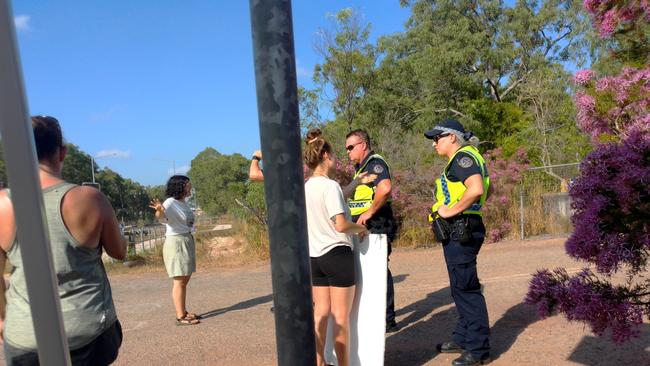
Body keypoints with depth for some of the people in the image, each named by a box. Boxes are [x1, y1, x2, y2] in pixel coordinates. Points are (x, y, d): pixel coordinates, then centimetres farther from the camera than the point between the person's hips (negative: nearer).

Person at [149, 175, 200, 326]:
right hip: (176, 243, -9)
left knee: (185, 280, 13)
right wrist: (159, 210, -57)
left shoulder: (184, 203, 9)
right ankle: (180, 316, -1)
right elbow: (161, 216, -35)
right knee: (179, 281, -6)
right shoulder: (170, 202, -16)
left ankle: (184, 312, 22)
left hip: (187, 241, 9)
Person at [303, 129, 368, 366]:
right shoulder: (330, 186, -17)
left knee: (321, 313, 15)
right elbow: (341, 225, -23)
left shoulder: (306, 187, 7)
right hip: (337, 254, -7)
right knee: (341, 317, 4)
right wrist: (360, 227, -5)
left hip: (314, 256, 8)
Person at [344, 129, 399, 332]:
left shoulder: (375, 162, -12)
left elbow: (385, 188, -30)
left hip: (375, 225, -10)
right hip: (364, 227, 10)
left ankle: (387, 320, 8)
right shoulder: (360, 167, 19)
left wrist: (369, 212, -23)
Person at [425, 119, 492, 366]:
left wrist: (452, 210, -21)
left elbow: (476, 189, -29)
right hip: (457, 232, 11)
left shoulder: (463, 157, -12)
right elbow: (487, 189, 29)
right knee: (460, 287, 17)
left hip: (460, 232, -11)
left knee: (466, 288, -4)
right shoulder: (462, 159, 18)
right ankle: (463, 338, 30)